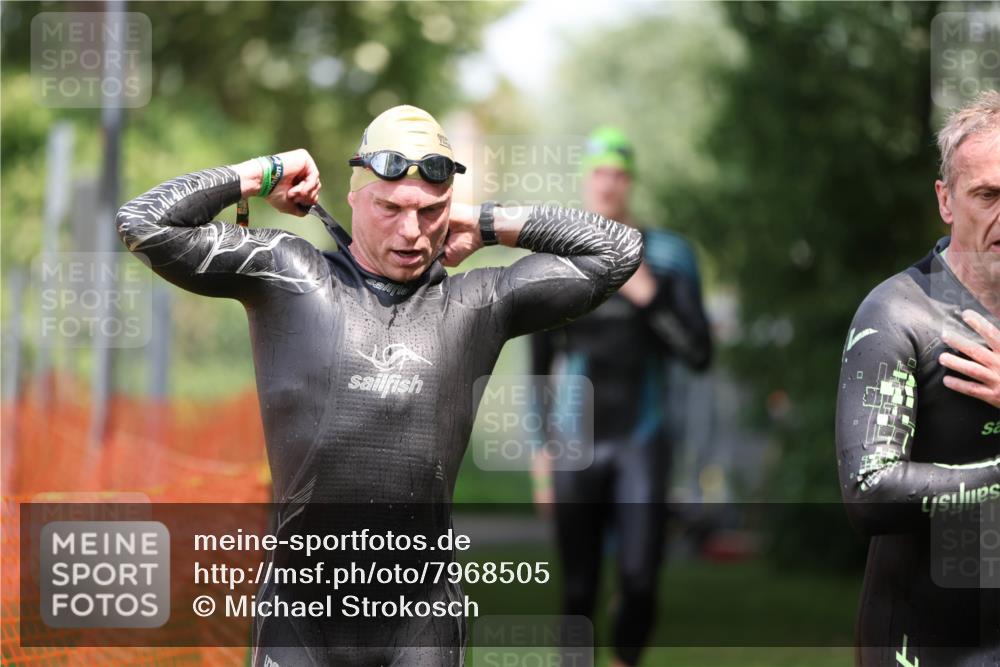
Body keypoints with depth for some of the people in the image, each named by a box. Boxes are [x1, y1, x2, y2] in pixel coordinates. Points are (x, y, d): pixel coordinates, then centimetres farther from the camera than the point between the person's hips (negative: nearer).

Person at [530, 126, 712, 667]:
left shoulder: (668, 256, 0)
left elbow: (699, 354, -4)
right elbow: (539, 363, 13)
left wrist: (649, 297, -16)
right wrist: (540, 446, 11)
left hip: (641, 440, -1)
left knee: (639, 578, -11)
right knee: (578, 587, 1)